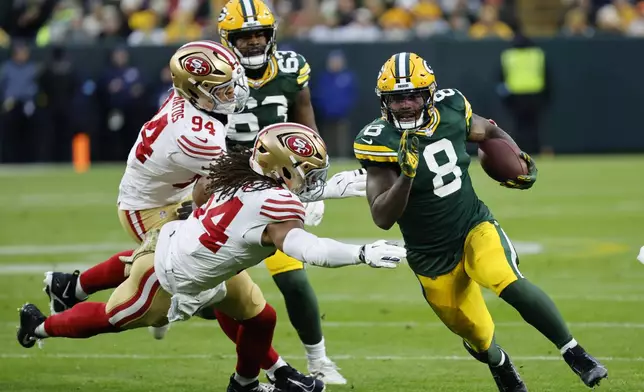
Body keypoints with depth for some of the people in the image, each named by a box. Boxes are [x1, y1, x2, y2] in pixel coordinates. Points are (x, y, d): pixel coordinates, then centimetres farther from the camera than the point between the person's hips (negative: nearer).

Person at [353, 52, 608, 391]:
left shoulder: (450, 111, -8)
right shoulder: (380, 143, -19)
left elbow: (491, 132, 16)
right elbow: (383, 218, -25)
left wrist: (521, 160, -1)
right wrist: (406, 174, -39)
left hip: (475, 226, 1)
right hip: (433, 257, -1)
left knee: (508, 282, -31)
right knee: (477, 337, 12)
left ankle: (574, 353, -21)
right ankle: (500, 365, 49)